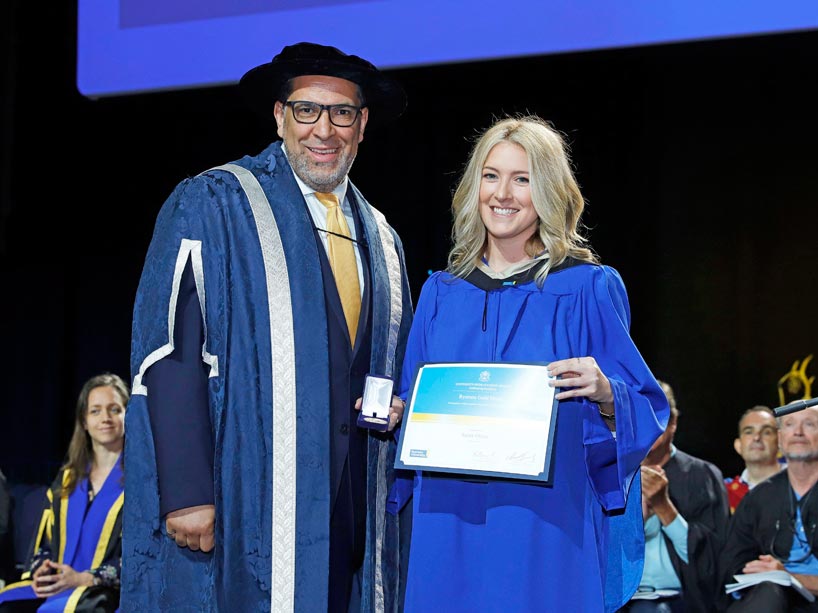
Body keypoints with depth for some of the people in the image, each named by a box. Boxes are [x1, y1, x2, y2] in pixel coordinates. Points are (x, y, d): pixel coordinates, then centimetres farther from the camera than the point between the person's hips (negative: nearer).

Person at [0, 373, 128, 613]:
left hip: (110, 593, -5)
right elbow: (43, 543, 21)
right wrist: (41, 571, -3)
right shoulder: (67, 478, 20)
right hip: (56, 587, 5)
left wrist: (83, 578, -16)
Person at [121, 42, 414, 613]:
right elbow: (169, 355, -11)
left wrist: (398, 410, 2)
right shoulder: (210, 205, -3)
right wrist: (186, 495, -19)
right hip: (242, 509, -5)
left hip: (352, 516, 5)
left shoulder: (380, 239, 16)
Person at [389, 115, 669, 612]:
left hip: (548, 531, -3)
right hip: (450, 529, 4)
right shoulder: (441, 293, 11)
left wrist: (604, 392, -22)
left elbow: (647, 409, -3)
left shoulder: (591, 288, -1)